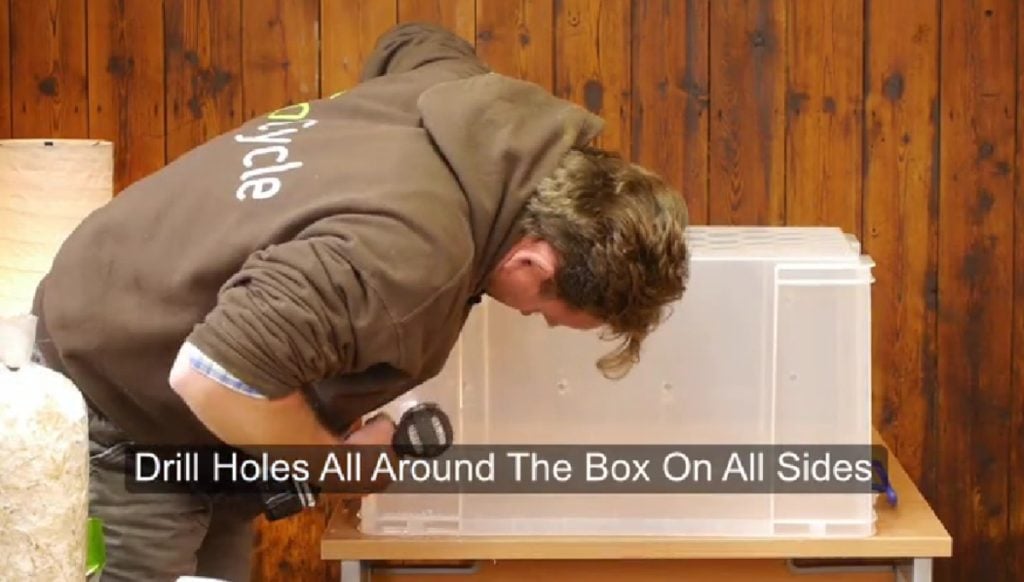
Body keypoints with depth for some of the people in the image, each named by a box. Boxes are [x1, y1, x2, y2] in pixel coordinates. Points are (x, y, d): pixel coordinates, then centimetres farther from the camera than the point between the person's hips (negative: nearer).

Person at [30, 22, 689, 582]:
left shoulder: (466, 93, -10)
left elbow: (412, 42, 16)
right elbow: (212, 376, -42)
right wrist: (343, 463, -23)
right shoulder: (411, 253, -38)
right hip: (112, 380, -9)